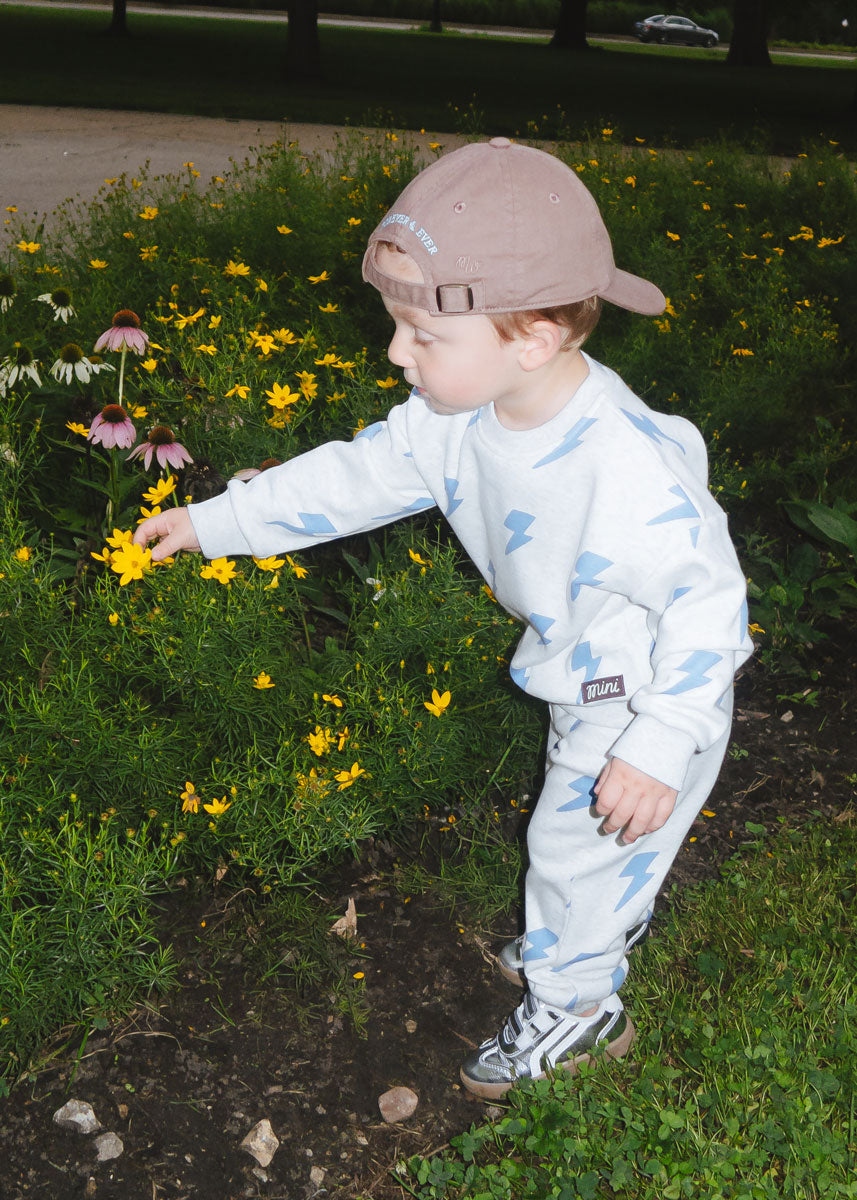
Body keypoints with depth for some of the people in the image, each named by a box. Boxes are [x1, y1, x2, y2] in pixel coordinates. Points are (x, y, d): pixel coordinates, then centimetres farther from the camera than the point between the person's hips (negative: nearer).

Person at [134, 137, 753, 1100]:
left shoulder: (626, 471, -40)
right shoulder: (460, 417, -16)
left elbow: (707, 598, -31)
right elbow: (354, 477, -4)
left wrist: (658, 749, -28)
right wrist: (212, 523, 0)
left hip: (657, 695, -7)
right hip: (588, 678, 7)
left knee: (575, 842, 9)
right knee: (583, 825, 28)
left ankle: (571, 1004, 36)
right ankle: (608, 924, 58)